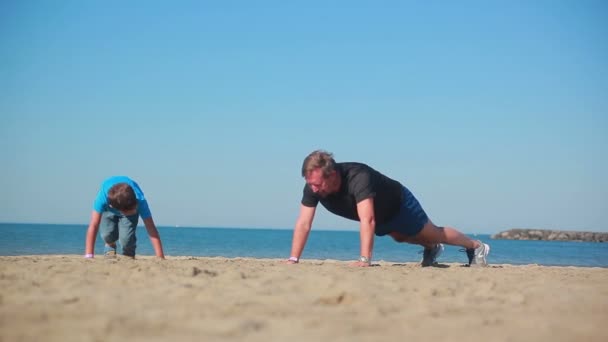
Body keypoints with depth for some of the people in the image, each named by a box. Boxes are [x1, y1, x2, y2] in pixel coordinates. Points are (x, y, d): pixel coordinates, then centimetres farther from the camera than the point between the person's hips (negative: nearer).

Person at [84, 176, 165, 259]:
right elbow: (93, 226, -44)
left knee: (126, 238, -23)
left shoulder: (140, 200, -42)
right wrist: (88, 256, -48)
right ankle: (110, 246, 14)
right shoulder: (103, 197, -44)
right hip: (108, 208, 0)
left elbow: (151, 229, -40)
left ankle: (129, 254, 12)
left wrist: (160, 258, -44)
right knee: (107, 235, -24)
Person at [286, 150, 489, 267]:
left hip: (399, 204, -6)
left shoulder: (358, 178, -48)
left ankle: (476, 247, 40)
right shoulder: (312, 186, -30)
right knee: (400, 237, 32)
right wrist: (293, 259, -36)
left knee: (432, 234, 14)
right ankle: (432, 249, 63)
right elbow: (303, 223, -28)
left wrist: (364, 260, -62)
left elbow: (367, 220, -56)